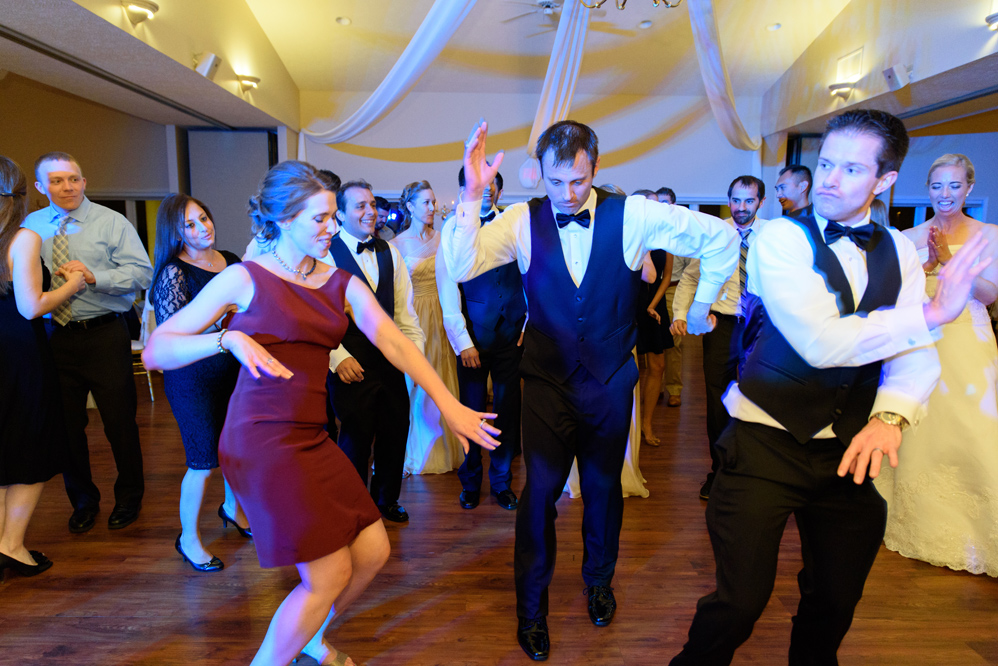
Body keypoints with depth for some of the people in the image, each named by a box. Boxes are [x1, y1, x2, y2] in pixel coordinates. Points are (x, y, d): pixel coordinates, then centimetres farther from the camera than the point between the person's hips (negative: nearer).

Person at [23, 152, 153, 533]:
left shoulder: (111, 223, -1)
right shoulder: (30, 227, 9)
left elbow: (142, 272, -11)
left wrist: (94, 276, -23)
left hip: (104, 335, -3)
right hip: (56, 337, 3)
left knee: (120, 421, 5)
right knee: (67, 424, 13)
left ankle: (128, 498, 26)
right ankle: (83, 501, 33)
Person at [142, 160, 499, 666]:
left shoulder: (343, 284, 8)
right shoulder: (244, 279, -5)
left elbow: (396, 344, -2)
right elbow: (155, 352, -7)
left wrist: (450, 406, -10)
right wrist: (228, 339, -24)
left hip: (312, 439, 6)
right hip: (262, 440, -6)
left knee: (373, 551, 8)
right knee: (330, 574, -6)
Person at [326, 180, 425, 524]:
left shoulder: (389, 252, 10)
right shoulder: (326, 253, -8)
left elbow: (404, 308, 13)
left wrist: (416, 348, 8)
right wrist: (338, 357, -17)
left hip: (390, 363, 5)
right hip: (351, 366, -5)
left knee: (395, 433, 15)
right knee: (356, 440, 7)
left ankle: (386, 500, 39)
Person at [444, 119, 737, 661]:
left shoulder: (633, 215, -10)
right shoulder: (523, 220, -9)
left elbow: (720, 237, -1)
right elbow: (460, 268, -20)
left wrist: (701, 306, 6)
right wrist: (471, 196, -31)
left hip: (610, 379, 1)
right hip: (547, 379, -1)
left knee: (603, 486, 17)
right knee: (541, 488, 1)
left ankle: (599, 580, 45)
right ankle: (530, 604, 25)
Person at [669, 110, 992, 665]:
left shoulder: (899, 250, 7)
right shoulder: (781, 238, -10)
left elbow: (916, 354, -2)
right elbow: (823, 342, -23)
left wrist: (889, 417, -21)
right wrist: (931, 313, -14)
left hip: (850, 449, 5)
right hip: (767, 445, -5)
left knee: (836, 602, 18)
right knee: (740, 602, -2)